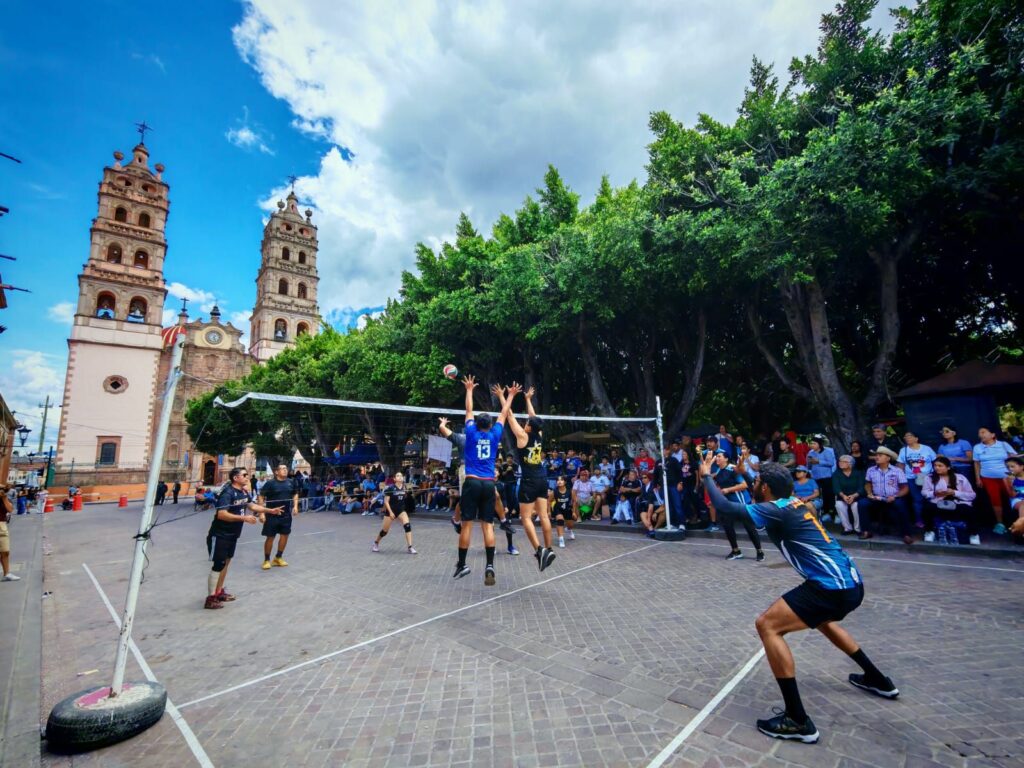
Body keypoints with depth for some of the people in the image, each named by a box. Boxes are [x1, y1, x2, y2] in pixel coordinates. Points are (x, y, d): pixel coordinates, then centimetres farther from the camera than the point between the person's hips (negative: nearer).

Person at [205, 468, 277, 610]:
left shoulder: (244, 492, 3)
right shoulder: (227, 493, -23)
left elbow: (252, 505, 16)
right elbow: (221, 514, -32)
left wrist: (270, 510, 11)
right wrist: (244, 518, -33)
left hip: (232, 535, 9)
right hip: (219, 535, -9)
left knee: (226, 562, 17)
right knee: (219, 565, -3)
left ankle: (219, 592, 30)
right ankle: (210, 599, 7)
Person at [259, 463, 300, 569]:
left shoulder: (290, 483, 1)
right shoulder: (270, 483, -11)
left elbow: (295, 494, 16)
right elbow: (261, 496, -8)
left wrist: (295, 506, 4)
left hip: (286, 515, 5)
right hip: (272, 515, -4)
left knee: (285, 535, 10)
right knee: (270, 537, 3)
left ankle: (278, 558, 28)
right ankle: (266, 560, 21)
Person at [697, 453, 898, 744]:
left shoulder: (775, 510, -15)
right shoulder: (793, 503, 9)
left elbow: (724, 507, -22)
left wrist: (706, 476, -10)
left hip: (834, 588, -10)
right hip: (851, 581, 10)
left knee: (767, 625, -10)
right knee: (820, 619, 38)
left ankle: (798, 721, -6)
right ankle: (877, 680, 52)